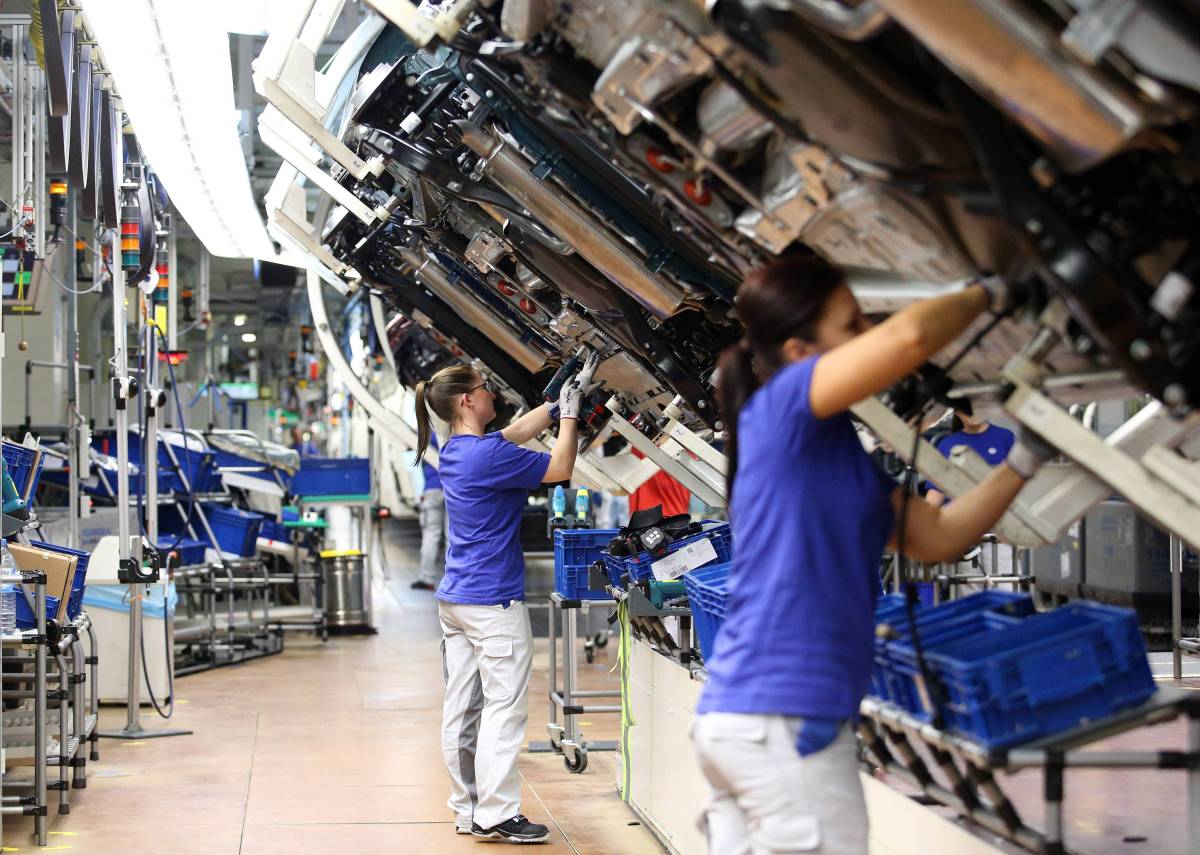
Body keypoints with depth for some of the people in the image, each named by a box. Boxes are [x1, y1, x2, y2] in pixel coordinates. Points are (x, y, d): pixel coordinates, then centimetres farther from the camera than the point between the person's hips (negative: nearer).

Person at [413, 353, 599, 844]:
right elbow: (560, 468, -9)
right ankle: (496, 815, -4)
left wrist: (564, 402, 21)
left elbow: (516, 433, 23)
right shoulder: (489, 454, -17)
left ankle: (467, 809, 17)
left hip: (454, 601, 9)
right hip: (493, 601, -9)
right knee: (504, 708, -5)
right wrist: (570, 413, 4)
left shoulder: (454, 452, 11)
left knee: (462, 708, 10)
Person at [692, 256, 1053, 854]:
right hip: (782, 719, -9)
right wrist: (987, 295, -2)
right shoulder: (779, 405, -8)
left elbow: (935, 537, 17)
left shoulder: (837, 446, 19)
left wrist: (1026, 458, 13)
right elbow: (909, 335, -21)